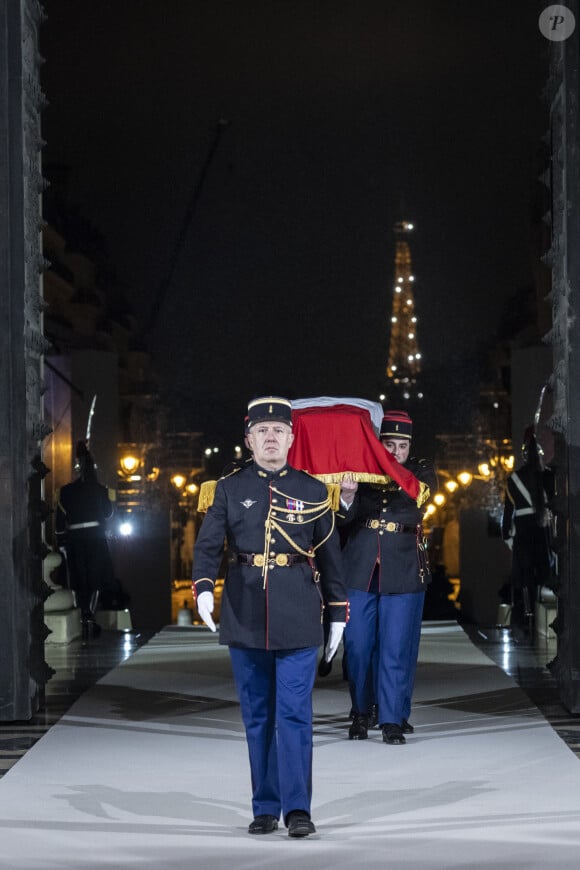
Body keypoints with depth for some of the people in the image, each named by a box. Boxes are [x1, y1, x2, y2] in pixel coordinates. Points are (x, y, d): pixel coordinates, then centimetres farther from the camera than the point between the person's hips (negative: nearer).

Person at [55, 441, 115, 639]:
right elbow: (108, 513, 8)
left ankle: (84, 618, 0)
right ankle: (90, 616, -5)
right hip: (95, 538, 0)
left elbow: (60, 519, 0)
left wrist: (61, 541, 6)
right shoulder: (99, 490, -3)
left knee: (79, 581, 7)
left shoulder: (66, 491, -1)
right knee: (95, 580, 8)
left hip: (74, 540, 1)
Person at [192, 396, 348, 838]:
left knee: (295, 714, -5)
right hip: (245, 618, 1)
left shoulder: (313, 490, 4)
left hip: (297, 619, -1)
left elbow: (330, 556, 7)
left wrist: (338, 615, 5)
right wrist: (204, 589, -23)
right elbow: (208, 545, -5)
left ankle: (298, 808, -2)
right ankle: (265, 808, 15)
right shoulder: (230, 488, 4)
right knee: (257, 715, 7)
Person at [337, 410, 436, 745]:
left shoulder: (421, 471, 3)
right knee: (358, 644, 5)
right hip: (360, 569, 1)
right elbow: (345, 517, -6)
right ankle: (361, 714, 19)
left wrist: (390, 477, -34)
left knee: (397, 647, -2)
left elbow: (419, 496, -18)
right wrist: (348, 496, -29)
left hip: (403, 570, -1)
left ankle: (394, 719, 3)